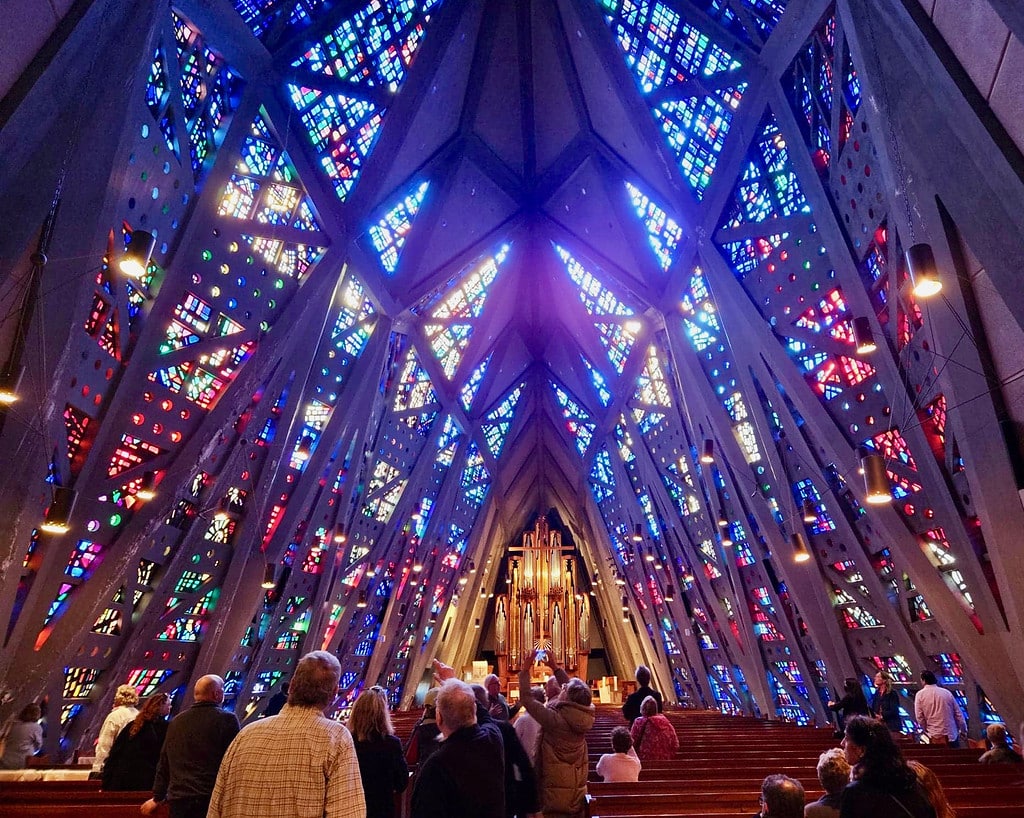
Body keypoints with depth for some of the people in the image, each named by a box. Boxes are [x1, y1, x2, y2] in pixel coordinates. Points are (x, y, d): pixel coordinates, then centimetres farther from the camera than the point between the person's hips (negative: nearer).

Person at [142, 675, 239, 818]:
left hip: (179, 800, 5)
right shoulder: (227, 719, -9)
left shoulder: (176, 722, 9)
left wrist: (158, 797, 28)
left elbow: (164, 763, 17)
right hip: (212, 798, -5)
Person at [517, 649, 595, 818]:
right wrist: (556, 668, 17)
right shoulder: (584, 717, -5)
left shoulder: (555, 719, -22)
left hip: (555, 791, -6)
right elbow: (575, 690, 13)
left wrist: (525, 671, -6)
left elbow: (527, 699, -15)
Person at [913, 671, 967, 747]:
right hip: (952, 735, 3)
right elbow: (958, 713, 7)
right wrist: (963, 730, 18)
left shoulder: (920, 694, -4)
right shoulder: (946, 692, 4)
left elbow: (919, 717, -7)